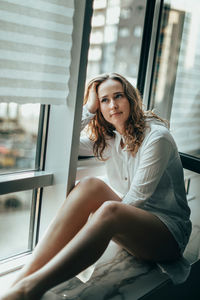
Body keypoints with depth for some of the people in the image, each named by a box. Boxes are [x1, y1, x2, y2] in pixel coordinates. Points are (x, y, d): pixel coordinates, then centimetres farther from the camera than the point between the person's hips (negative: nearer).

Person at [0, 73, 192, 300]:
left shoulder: (157, 136, -12)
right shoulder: (107, 139, 7)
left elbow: (138, 197, -17)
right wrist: (88, 108, -5)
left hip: (169, 232, -5)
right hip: (128, 224, 5)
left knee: (109, 212, -38)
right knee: (90, 185, -27)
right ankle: (25, 276, -36)